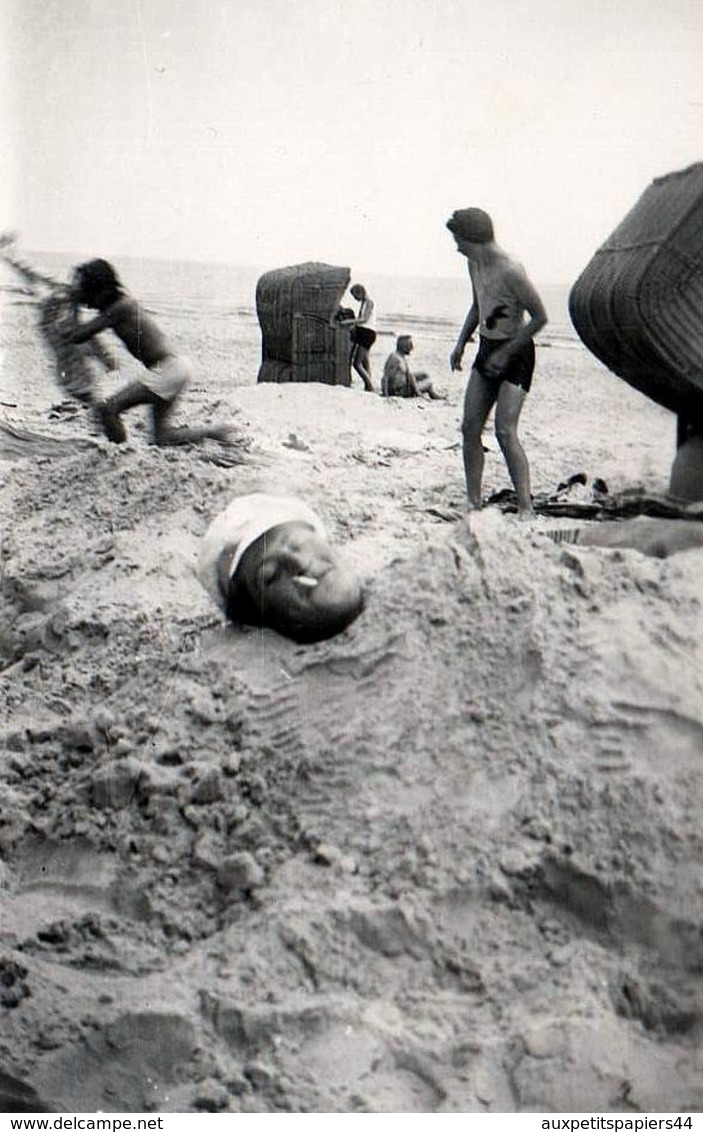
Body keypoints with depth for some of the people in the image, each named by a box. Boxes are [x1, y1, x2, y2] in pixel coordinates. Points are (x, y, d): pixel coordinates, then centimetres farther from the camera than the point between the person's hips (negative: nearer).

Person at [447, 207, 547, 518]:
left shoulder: (510, 271, -21)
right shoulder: (474, 264, 6)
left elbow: (540, 317, -18)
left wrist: (506, 352, -17)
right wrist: (461, 343, 13)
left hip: (516, 354, -8)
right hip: (486, 351, 8)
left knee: (505, 432, -17)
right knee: (470, 428, 3)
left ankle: (525, 507, -11)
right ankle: (473, 502, 10)